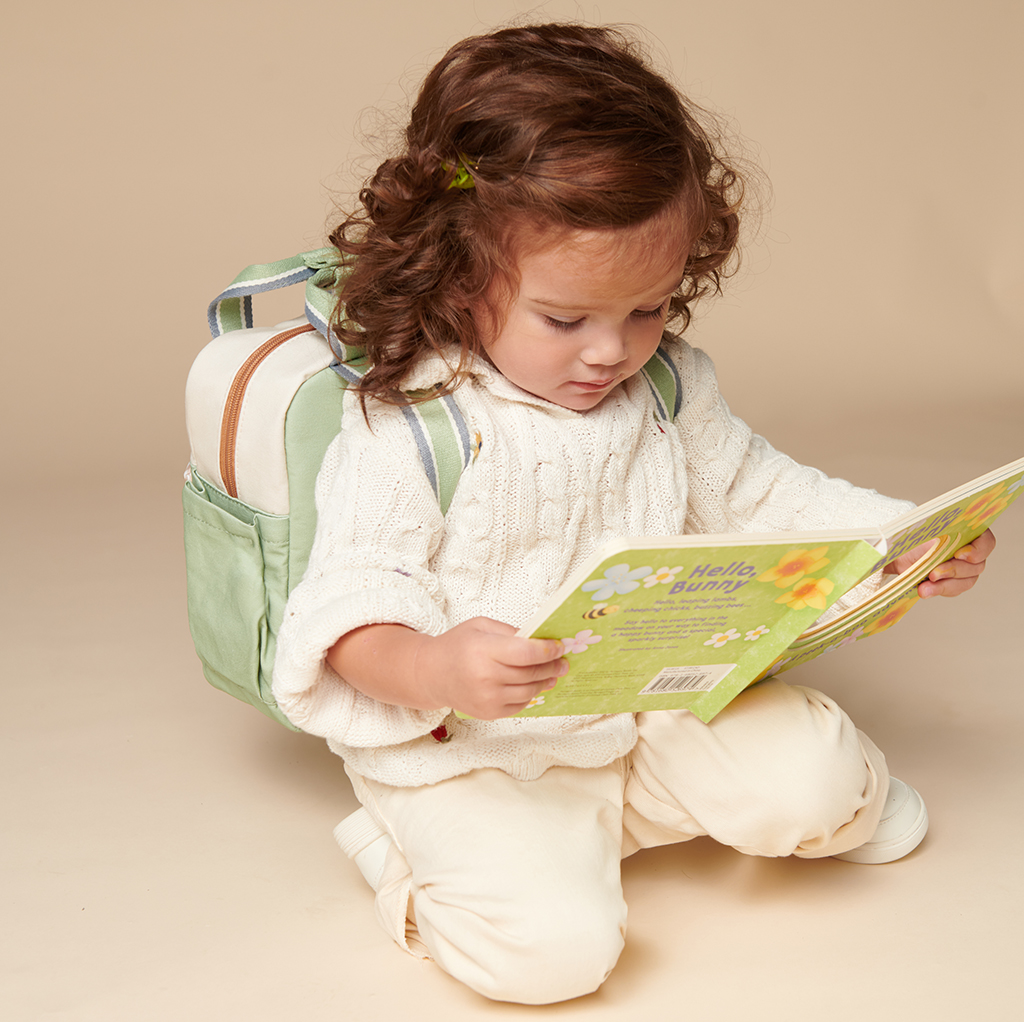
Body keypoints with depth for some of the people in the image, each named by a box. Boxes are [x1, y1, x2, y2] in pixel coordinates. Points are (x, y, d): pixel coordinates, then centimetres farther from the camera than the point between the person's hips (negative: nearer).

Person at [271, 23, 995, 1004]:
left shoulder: (671, 387, 0)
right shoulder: (402, 429, -19)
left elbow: (760, 495, 12)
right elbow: (352, 598, -21)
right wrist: (430, 671, -44)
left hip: (659, 702, 5)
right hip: (472, 752, -5)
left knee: (811, 775, -13)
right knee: (553, 944, -23)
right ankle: (419, 854, 7)